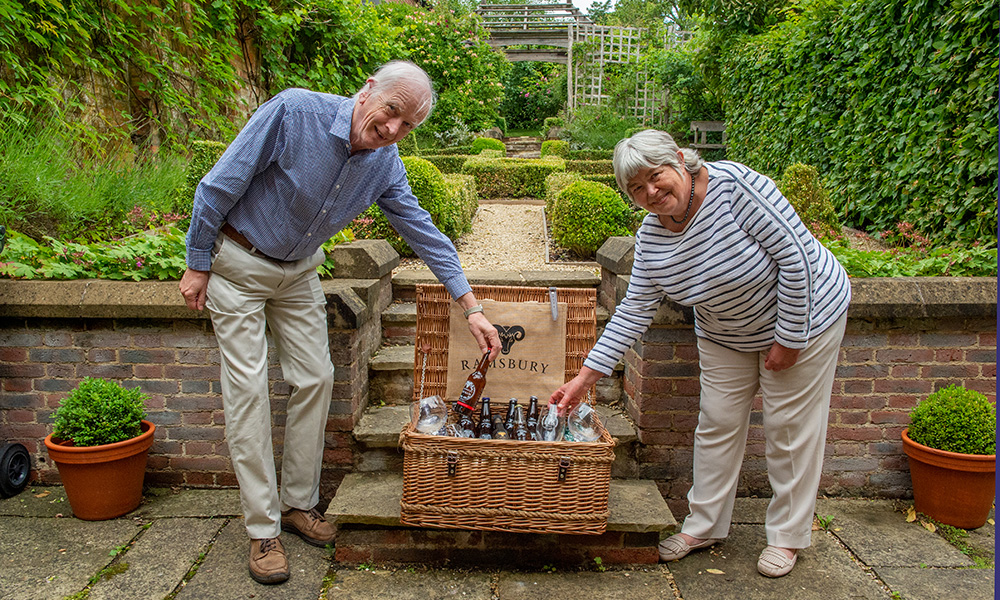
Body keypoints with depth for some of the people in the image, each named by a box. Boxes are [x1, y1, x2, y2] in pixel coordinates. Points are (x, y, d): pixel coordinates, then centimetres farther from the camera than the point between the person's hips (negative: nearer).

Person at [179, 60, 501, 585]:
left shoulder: (384, 163, -10)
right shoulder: (293, 113, -27)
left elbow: (423, 230, -4)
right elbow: (219, 185, -21)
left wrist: (470, 306, -7)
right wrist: (198, 266, -14)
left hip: (298, 271, 6)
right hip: (238, 262, -5)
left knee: (315, 379, 4)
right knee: (247, 389, -5)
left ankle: (298, 503, 20)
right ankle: (262, 528, 4)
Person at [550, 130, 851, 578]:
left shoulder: (734, 184, -29)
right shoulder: (651, 237, -11)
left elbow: (797, 256, -26)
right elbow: (635, 311, -8)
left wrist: (788, 338, -21)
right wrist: (585, 377, -13)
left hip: (803, 312, -5)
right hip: (725, 335, 5)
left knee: (790, 429, 4)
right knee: (717, 424, 9)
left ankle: (787, 536, 23)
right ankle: (704, 525, 27)